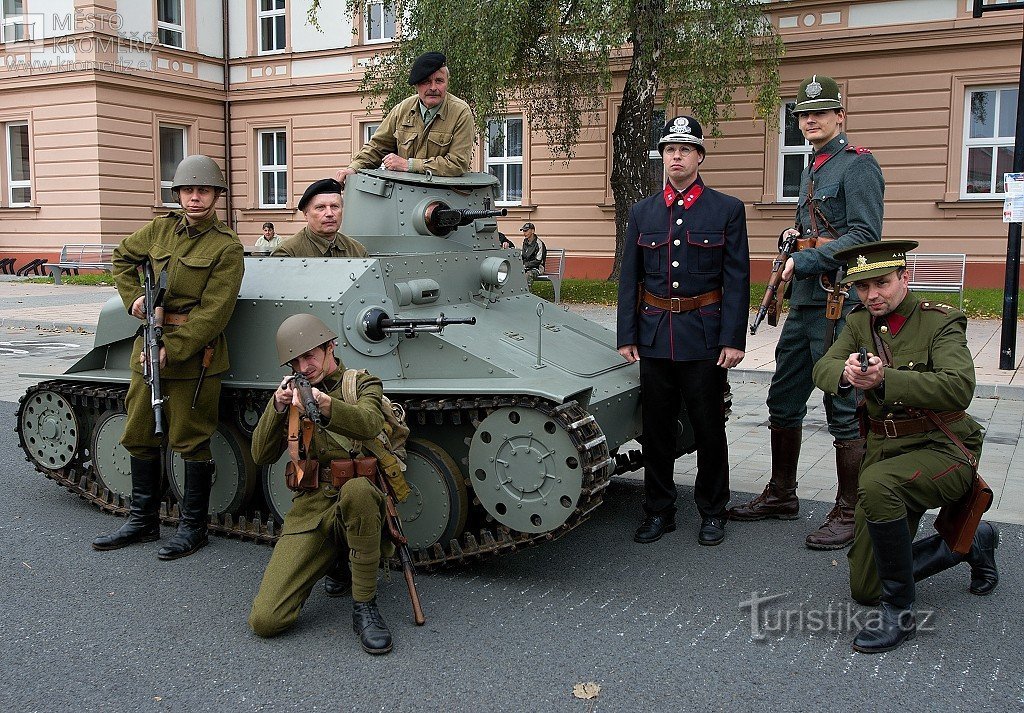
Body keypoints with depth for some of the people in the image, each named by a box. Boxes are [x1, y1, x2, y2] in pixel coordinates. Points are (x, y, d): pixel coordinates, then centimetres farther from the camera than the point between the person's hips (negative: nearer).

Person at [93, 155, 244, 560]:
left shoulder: (227, 248, -9)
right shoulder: (161, 229, 8)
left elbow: (213, 313, -15)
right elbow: (123, 259, 26)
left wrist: (171, 351, -19)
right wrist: (133, 297, 9)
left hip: (193, 355, -7)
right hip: (147, 347, 7)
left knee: (190, 442, 1)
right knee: (139, 436, 14)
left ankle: (193, 527, 16)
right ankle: (142, 521, 28)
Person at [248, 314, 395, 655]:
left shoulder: (363, 384, 7)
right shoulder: (295, 394, 17)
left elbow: (369, 424, -19)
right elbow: (261, 455, 6)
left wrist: (324, 404, -38)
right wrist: (277, 407, -11)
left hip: (359, 505, -3)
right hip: (310, 509, 3)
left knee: (356, 489, -42)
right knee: (265, 620, -15)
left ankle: (365, 606, -24)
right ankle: (332, 561, 15)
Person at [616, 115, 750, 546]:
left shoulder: (727, 209, 1)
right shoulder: (642, 213, 9)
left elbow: (737, 280, -3)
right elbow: (629, 280, 9)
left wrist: (733, 340, -9)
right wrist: (626, 336, 3)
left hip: (704, 337, -2)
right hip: (654, 337, 3)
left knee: (709, 428, 6)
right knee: (656, 428, 9)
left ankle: (712, 512, 22)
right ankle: (658, 511, 22)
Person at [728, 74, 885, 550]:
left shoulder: (857, 165, -8)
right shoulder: (812, 168, 19)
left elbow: (865, 236, -18)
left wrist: (805, 261, -19)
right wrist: (793, 235, 9)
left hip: (841, 306, -9)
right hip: (804, 303, 10)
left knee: (845, 412, -2)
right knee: (783, 402, 15)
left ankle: (850, 514, 10)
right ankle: (781, 495, 29)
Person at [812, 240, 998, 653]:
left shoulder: (941, 322, -11)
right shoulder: (859, 323, 6)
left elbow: (959, 388, -28)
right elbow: (822, 369, -9)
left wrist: (885, 379, -41)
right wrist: (846, 372, -33)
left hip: (942, 450, -6)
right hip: (884, 451, 6)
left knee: (876, 483, -40)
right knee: (865, 588, 6)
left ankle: (899, 612, -21)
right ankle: (971, 543, 29)